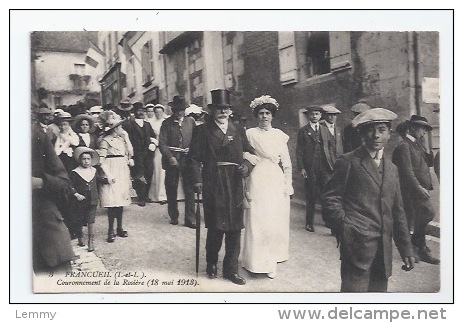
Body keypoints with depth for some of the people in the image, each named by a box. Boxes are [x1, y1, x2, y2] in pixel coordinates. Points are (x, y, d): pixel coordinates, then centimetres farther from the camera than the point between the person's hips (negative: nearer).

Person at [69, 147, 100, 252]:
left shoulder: (94, 171, 7)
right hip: (80, 201, -2)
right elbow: (70, 186, -8)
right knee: (80, 220, 10)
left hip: (92, 200, 2)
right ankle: (80, 237, 31)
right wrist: (76, 194, -17)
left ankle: (91, 241, 2)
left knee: (91, 220, -4)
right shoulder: (75, 173, -7)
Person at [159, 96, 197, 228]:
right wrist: (170, 157, -15)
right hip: (172, 160, 0)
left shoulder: (190, 122, 8)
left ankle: (190, 219, 5)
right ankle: (173, 216, 23)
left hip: (188, 159, 1)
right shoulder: (167, 123, 2)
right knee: (171, 189, 8)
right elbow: (162, 143, -4)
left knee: (190, 190, -2)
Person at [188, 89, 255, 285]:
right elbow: (194, 158, -1)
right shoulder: (202, 131, 3)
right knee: (215, 228, 2)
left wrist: (246, 165, -5)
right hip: (213, 186, -3)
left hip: (235, 186, 3)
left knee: (234, 228, 5)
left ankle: (231, 269, 19)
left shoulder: (238, 132, 14)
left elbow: (249, 154, 17)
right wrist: (197, 180, -13)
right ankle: (211, 264, 26)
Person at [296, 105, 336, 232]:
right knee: (311, 196, 3)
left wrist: (332, 163, 6)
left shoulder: (325, 130, 15)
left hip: (325, 167, 3)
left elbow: (330, 147, 16)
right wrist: (301, 167, -8)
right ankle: (309, 223, 14)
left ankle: (327, 219, 12)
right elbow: (299, 151, 0)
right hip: (310, 168, -3)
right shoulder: (303, 131, 4)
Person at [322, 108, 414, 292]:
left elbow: (397, 213, 17)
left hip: (383, 248, 6)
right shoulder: (348, 162, -2)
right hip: (357, 243, -6)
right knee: (354, 288, -6)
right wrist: (346, 226, -11)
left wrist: (406, 249, 15)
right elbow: (330, 198, -4)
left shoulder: (391, 169, 17)